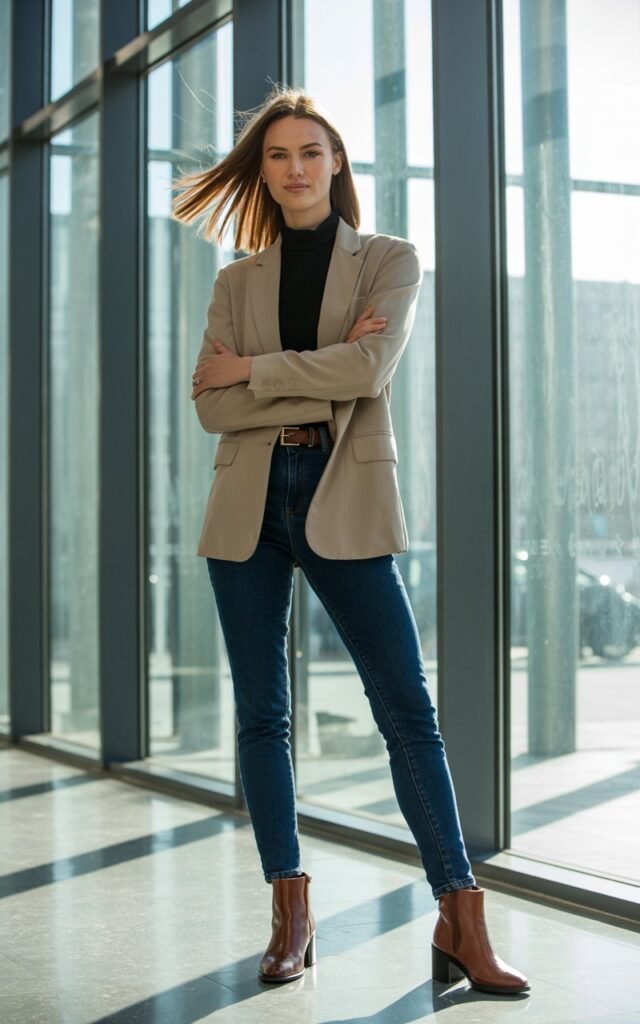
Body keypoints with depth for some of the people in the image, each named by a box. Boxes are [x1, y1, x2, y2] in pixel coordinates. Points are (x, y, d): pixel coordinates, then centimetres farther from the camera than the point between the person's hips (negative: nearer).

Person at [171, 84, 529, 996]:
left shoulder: (390, 261, 6)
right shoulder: (237, 282, 12)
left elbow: (369, 367, -14)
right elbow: (212, 407, -1)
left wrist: (251, 368, -6)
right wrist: (319, 382, -11)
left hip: (346, 500, -3)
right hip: (249, 501, 3)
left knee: (407, 709, -8)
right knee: (262, 713, 4)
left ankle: (461, 921, -5)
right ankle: (292, 915, 13)